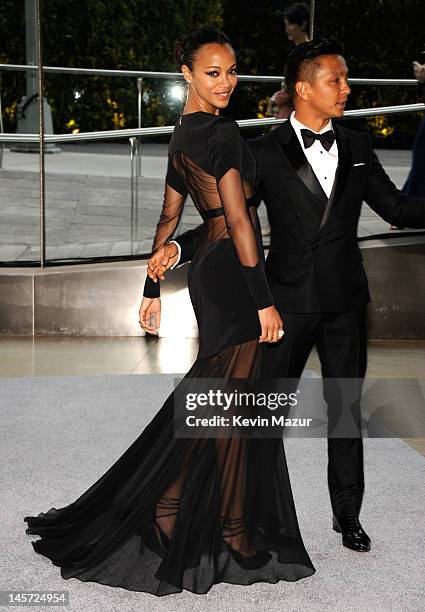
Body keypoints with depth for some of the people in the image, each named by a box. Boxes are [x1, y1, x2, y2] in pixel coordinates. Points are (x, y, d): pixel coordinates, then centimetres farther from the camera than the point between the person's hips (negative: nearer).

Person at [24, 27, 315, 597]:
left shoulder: (183, 135, 15)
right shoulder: (222, 132, -14)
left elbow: (169, 216, 18)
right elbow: (238, 219, -19)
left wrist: (153, 287, 21)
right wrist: (264, 300, -19)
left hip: (208, 268, 9)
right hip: (231, 270, -9)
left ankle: (169, 506, 25)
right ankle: (233, 531, 14)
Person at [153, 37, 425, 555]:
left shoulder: (356, 147, 8)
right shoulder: (265, 153, -3)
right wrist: (178, 248, -18)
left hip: (345, 300, 3)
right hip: (288, 300, -3)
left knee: (346, 410, 11)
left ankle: (348, 516, 25)